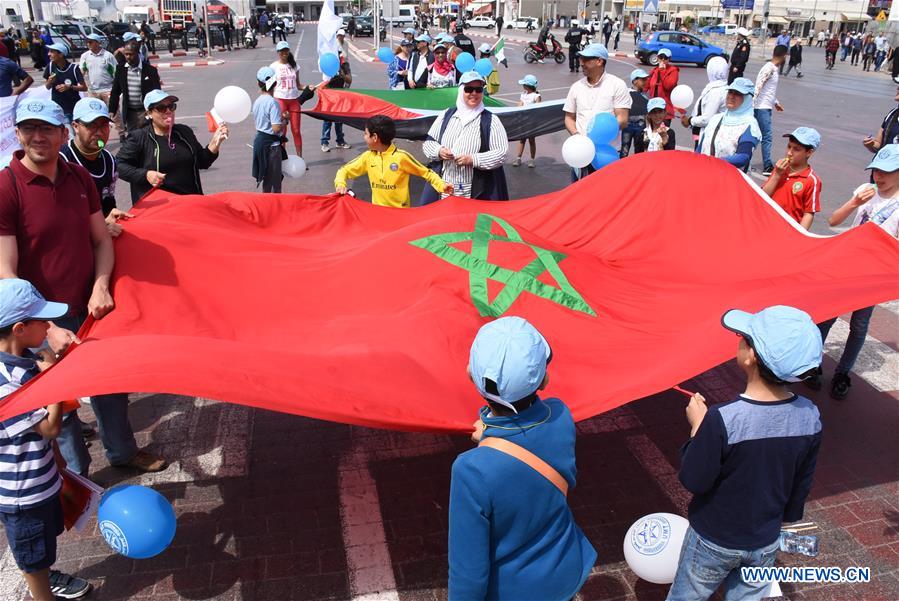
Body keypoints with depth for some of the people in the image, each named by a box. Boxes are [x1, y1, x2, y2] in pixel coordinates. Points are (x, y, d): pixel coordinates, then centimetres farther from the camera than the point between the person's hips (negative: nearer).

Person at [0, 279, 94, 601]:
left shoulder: (27, 358, -5)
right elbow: (51, 426, -28)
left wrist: (55, 455, 19)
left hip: (41, 476, 9)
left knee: (45, 536, 31)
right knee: (32, 554, 15)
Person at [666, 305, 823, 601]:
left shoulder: (721, 420, -34)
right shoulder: (810, 417, -16)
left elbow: (693, 481, -22)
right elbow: (802, 484, 0)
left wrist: (698, 427, -12)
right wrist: (788, 519, 17)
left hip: (713, 543, -4)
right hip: (765, 543, 4)